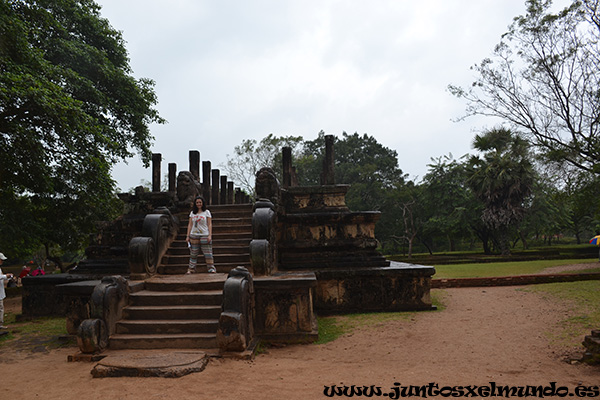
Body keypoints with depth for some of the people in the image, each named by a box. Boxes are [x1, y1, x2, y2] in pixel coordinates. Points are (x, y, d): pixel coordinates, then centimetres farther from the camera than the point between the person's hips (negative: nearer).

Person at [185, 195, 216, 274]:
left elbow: (209, 224, 1)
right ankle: (191, 269, 9)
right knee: (193, 254, 4)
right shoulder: (192, 213, 11)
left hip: (204, 235, -2)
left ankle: (211, 268, 0)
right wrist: (188, 236, 5)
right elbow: (190, 225, 12)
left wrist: (210, 235, -9)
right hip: (194, 235, 2)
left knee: (208, 253, -4)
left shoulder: (207, 212, 4)